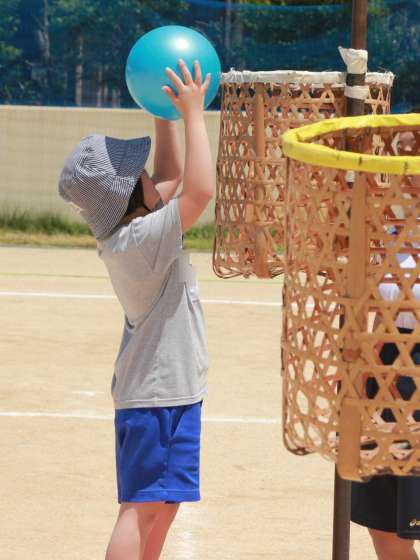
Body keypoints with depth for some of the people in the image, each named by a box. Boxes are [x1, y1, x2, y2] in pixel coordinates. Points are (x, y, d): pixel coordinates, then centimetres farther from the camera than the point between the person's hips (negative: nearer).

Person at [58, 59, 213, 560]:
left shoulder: (125, 232, 5)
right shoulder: (142, 239, -22)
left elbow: (172, 175, 19)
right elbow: (200, 190, -32)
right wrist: (192, 112, -25)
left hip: (166, 390, 10)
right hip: (160, 393, -10)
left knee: (162, 505, 18)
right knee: (142, 506, -11)